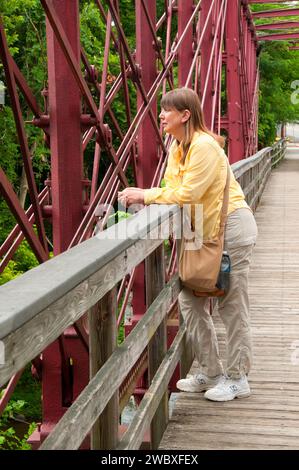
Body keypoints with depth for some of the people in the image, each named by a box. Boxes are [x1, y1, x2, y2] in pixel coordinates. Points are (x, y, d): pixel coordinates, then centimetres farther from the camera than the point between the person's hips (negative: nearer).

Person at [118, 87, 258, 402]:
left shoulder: (204, 146, -20)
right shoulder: (177, 147, 9)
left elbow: (188, 193, -24)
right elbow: (174, 189, 5)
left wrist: (146, 196, -19)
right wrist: (140, 196, -11)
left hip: (231, 227, -9)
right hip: (206, 231, 9)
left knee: (231, 305, -1)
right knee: (190, 300, 9)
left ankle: (238, 378, 12)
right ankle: (210, 372, 20)